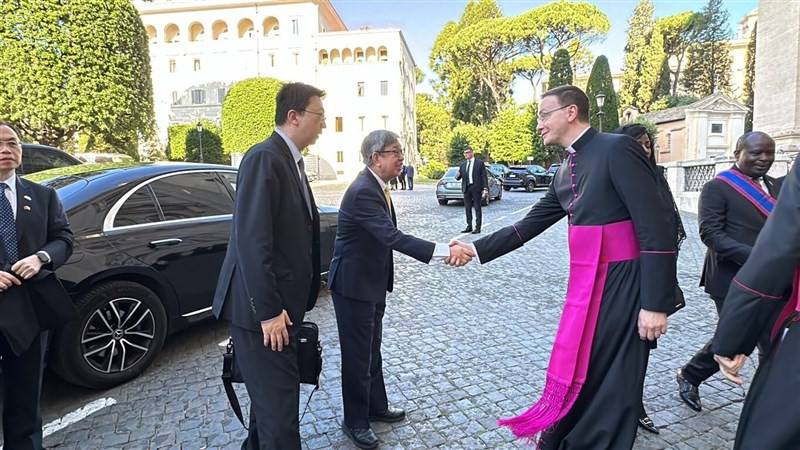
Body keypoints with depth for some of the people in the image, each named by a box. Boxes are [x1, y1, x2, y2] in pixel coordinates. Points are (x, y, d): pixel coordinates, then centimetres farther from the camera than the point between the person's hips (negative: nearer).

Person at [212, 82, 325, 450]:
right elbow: (252, 239, -23)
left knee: (271, 396, 22)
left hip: (281, 303, 9)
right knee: (278, 401, 1)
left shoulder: (291, 160, 13)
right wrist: (267, 310, -21)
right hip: (264, 309, -9)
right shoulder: (265, 157, -16)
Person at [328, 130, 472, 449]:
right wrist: (444, 251, -40)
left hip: (372, 282, 10)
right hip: (353, 285, -10)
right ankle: (355, 422, 25)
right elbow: (393, 237, -35)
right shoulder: (362, 192, -25)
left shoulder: (376, 186, 6)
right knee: (358, 355, 5)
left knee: (372, 349, 22)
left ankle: (376, 407, 40)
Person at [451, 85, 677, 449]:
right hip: (584, 284, 8)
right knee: (575, 373, 20)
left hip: (622, 284, -8)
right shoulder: (565, 172, 12)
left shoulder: (617, 149, -13)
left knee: (610, 385, 6)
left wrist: (655, 303, -19)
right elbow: (528, 226, 15)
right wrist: (476, 249, 10)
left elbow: (657, 228, -18)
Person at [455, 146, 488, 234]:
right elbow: (459, 177, 11)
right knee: (467, 208, 8)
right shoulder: (463, 165, 12)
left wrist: (485, 188, -11)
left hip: (476, 188, -5)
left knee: (477, 208, 0)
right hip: (466, 188, 5)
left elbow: (484, 176, -3)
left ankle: (478, 227, 4)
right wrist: (458, 176, -14)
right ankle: (469, 226, 17)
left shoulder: (479, 163, 0)